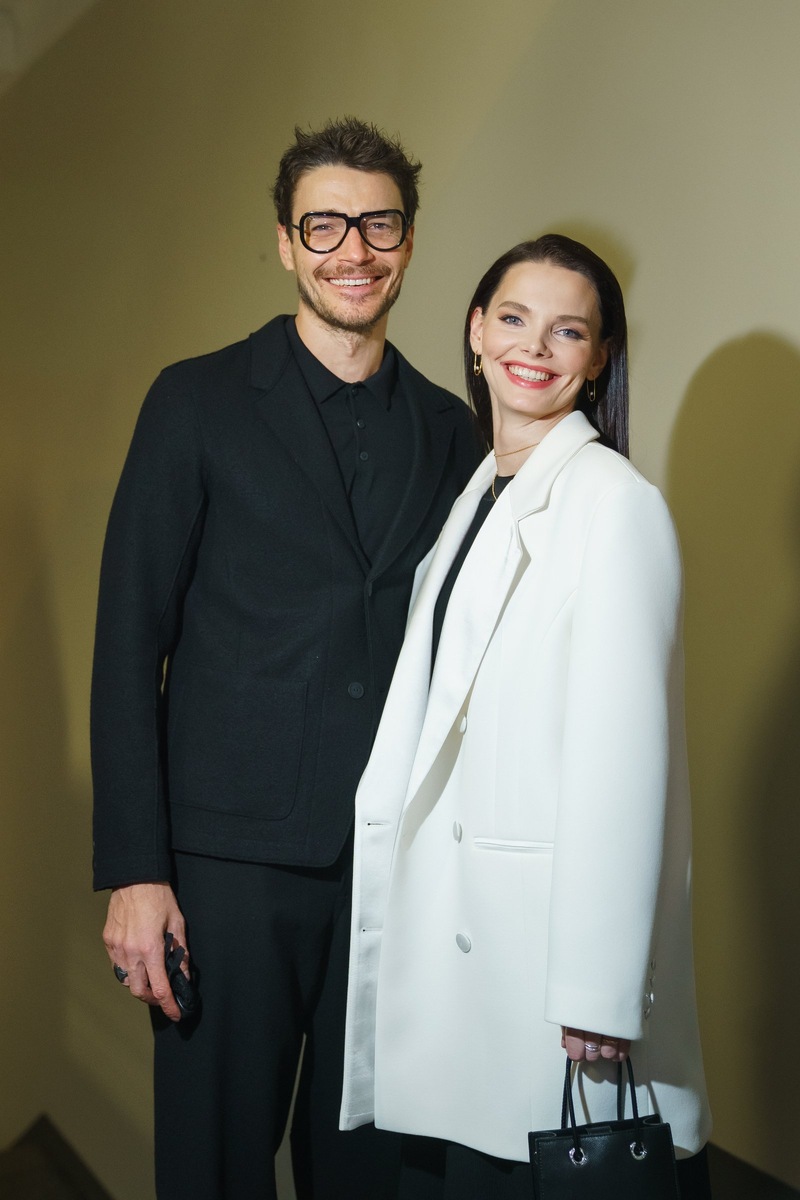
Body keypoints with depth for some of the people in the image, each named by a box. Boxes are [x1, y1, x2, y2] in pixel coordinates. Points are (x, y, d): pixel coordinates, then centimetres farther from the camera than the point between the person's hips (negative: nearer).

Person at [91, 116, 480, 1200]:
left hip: (400, 858, 3)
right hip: (234, 856, -2)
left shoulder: (448, 429, 10)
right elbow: (130, 642, -3)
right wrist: (134, 871, -9)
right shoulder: (199, 402, 0)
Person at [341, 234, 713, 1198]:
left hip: (550, 928, -7)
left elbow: (622, 756, -17)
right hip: (449, 917, 7)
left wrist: (599, 991, -17)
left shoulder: (615, 502, -12)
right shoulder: (478, 494, 13)